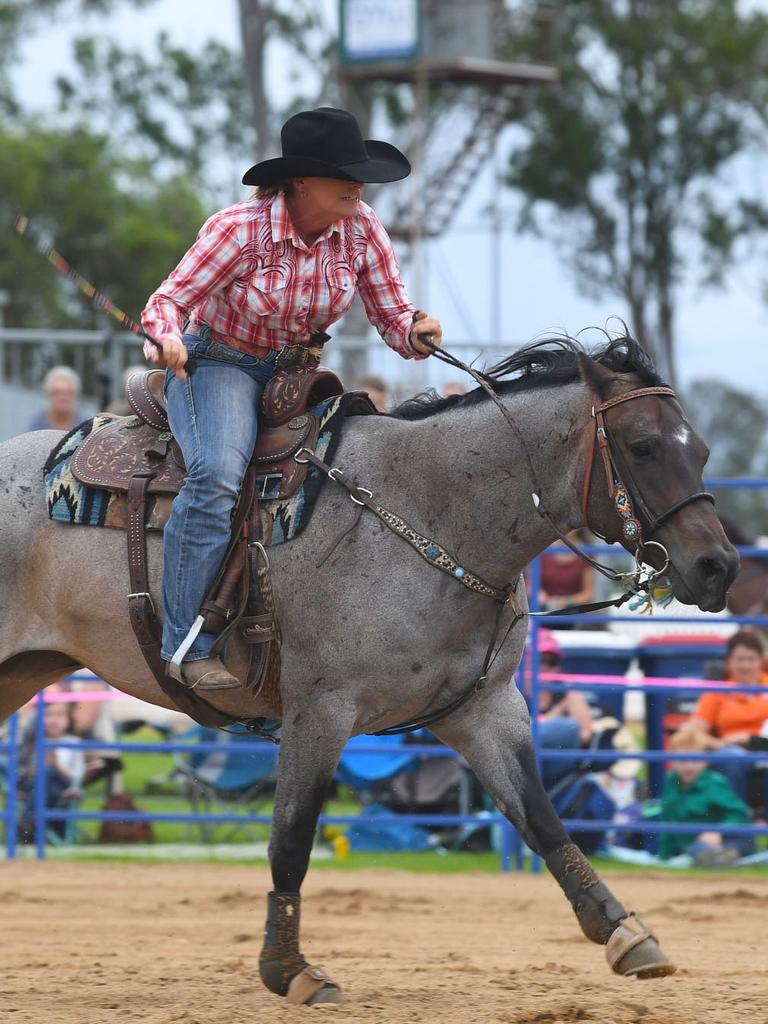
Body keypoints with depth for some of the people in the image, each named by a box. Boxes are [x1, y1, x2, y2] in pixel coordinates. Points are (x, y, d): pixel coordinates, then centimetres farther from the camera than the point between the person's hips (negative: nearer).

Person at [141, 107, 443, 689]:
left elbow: (393, 315, -5)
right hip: (218, 363, -5)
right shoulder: (241, 229, -21)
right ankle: (187, 645, -30)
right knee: (217, 477, -32)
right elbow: (170, 299, -20)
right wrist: (167, 340, -43)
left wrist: (418, 334, -30)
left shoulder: (361, 230, -9)